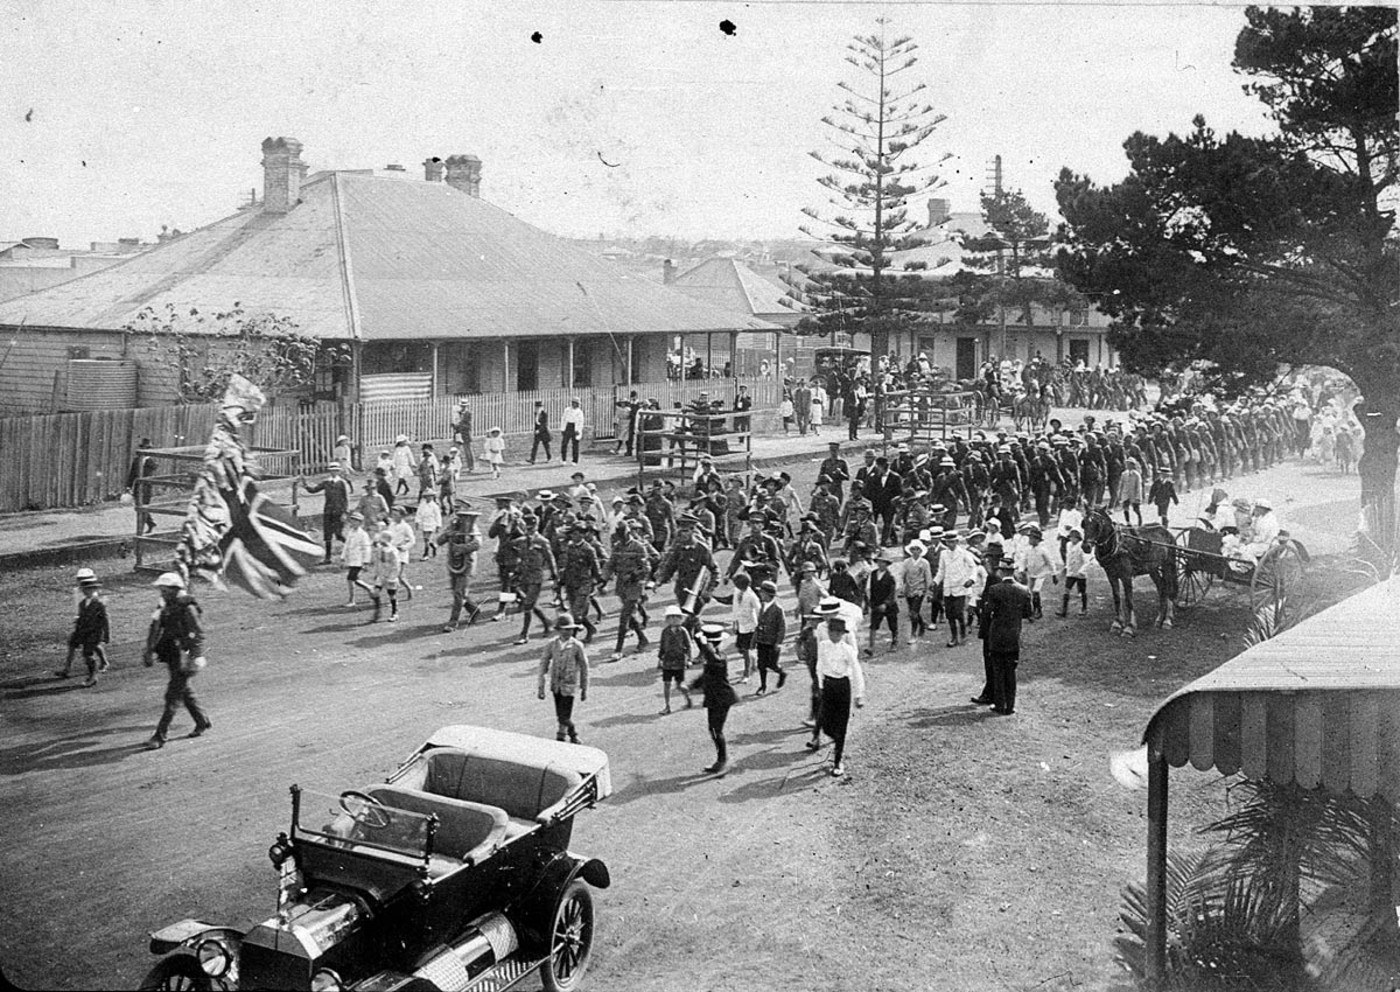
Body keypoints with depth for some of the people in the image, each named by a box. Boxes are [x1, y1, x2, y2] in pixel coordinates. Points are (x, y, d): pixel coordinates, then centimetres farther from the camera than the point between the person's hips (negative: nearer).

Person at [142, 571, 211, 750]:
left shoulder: (187, 608, -16)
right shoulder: (166, 607, 8)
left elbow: (199, 634, -18)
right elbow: (156, 630, 18)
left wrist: (195, 657, -22)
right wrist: (149, 651, 15)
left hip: (183, 657, -9)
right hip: (171, 656, 9)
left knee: (173, 697, -7)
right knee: (185, 691, 19)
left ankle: (160, 737, -7)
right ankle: (203, 722, 36)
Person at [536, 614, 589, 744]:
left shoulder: (577, 646, -11)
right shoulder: (552, 645, -5)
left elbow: (584, 668, -2)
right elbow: (543, 664, 1)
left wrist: (584, 690, 2)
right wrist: (541, 687, -2)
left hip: (569, 685, -3)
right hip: (556, 684, 4)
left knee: (564, 717, -9)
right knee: (560, 715, 14)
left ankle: (560, 737, 9)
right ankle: (572, 733, 36)